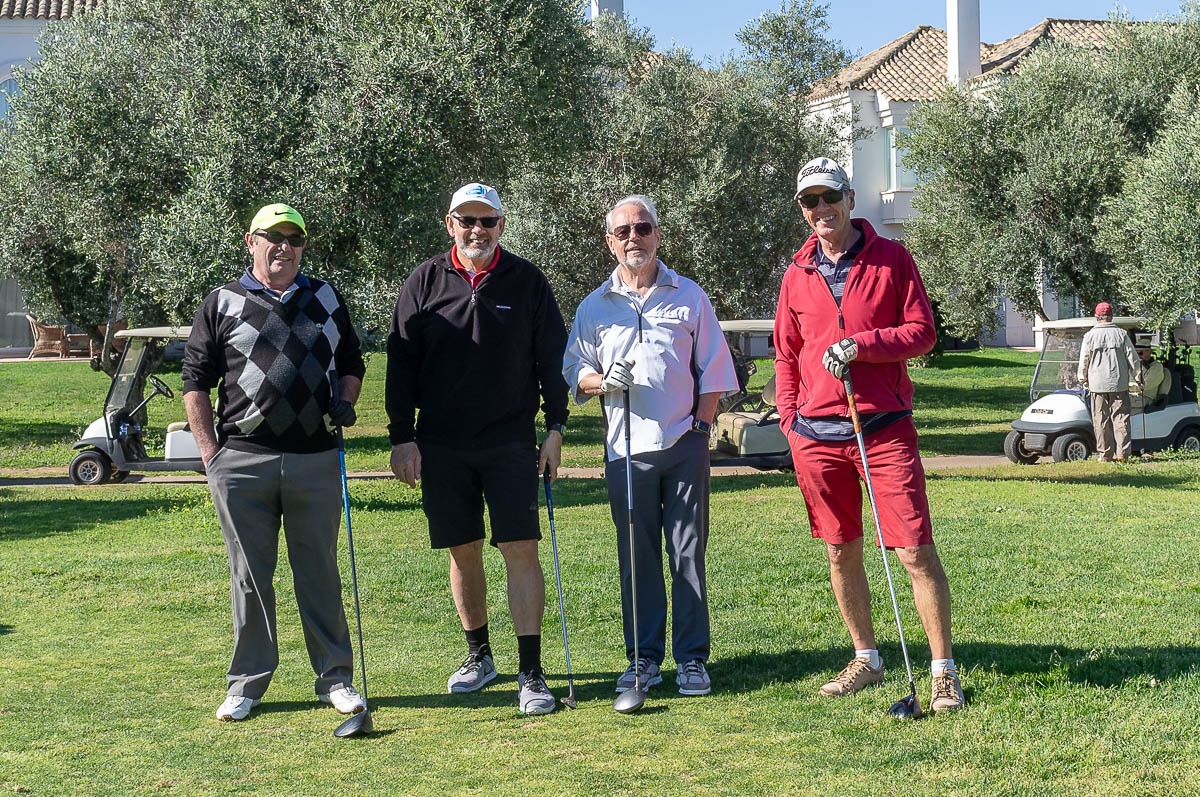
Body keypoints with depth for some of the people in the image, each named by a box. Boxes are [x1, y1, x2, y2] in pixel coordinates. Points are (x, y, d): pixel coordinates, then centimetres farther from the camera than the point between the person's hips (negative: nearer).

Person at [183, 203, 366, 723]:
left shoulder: (326, 298, 14)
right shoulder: (222, 304, 6)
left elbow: (352, 363, 21)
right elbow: (195, 382, 6)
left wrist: (345, 402, 1)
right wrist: (210, 453, -1)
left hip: (316, 459, 1)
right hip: (242, 463, -1)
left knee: (320, 572, 6)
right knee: (249, 576, 5)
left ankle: (335, 678, 14)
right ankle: (247, 684, 15)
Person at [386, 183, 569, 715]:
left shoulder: (526, 281, 2)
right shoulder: (425, 283, 4)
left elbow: (553, 355, 6)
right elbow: (401, 362, 4)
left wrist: (556, 427, 0)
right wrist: (402, 438, -1)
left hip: (511, 442, -1)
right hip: (441, 446, 2)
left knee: (521, 549, -8)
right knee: (462, 551, 9)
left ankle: (531, 672, -5)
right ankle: (479, 655, 25)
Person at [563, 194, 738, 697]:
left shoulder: (689, 296, 9)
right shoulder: (595, 306, 10)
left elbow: (714, 368, 10)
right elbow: (574, 369, 11)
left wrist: (701, 423, 0)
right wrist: (601, 381, -10)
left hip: (684, 444, -1)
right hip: (626, 448, 1)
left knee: (688, 552, -1)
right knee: (636, 556, 3)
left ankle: (692, 657, 7)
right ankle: (644, 657, 12)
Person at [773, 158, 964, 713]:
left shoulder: (892, 259, 2)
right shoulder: (797, 275, 11)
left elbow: (922, 330, -2)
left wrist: (860, 344, -15)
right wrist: (789, 419, 8)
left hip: (885, 427, -4)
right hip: (816, 433, 4)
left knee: (915, 550, -7)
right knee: (840, 551, 11)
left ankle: (944, 671, 1)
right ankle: (866, 659, 25)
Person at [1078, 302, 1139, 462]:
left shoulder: (1090, 336, -2)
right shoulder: (1121, 334, 0)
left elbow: (1084, 361, 3)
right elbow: (1132, 358, 2)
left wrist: (1082, 380, 18)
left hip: (1097, 384, 0)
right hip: (1119, 383, 0)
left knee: (1101, 420, 4)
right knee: (1121, 418, 2)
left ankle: (1104, 454, 5)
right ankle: (1122, 453, -5)